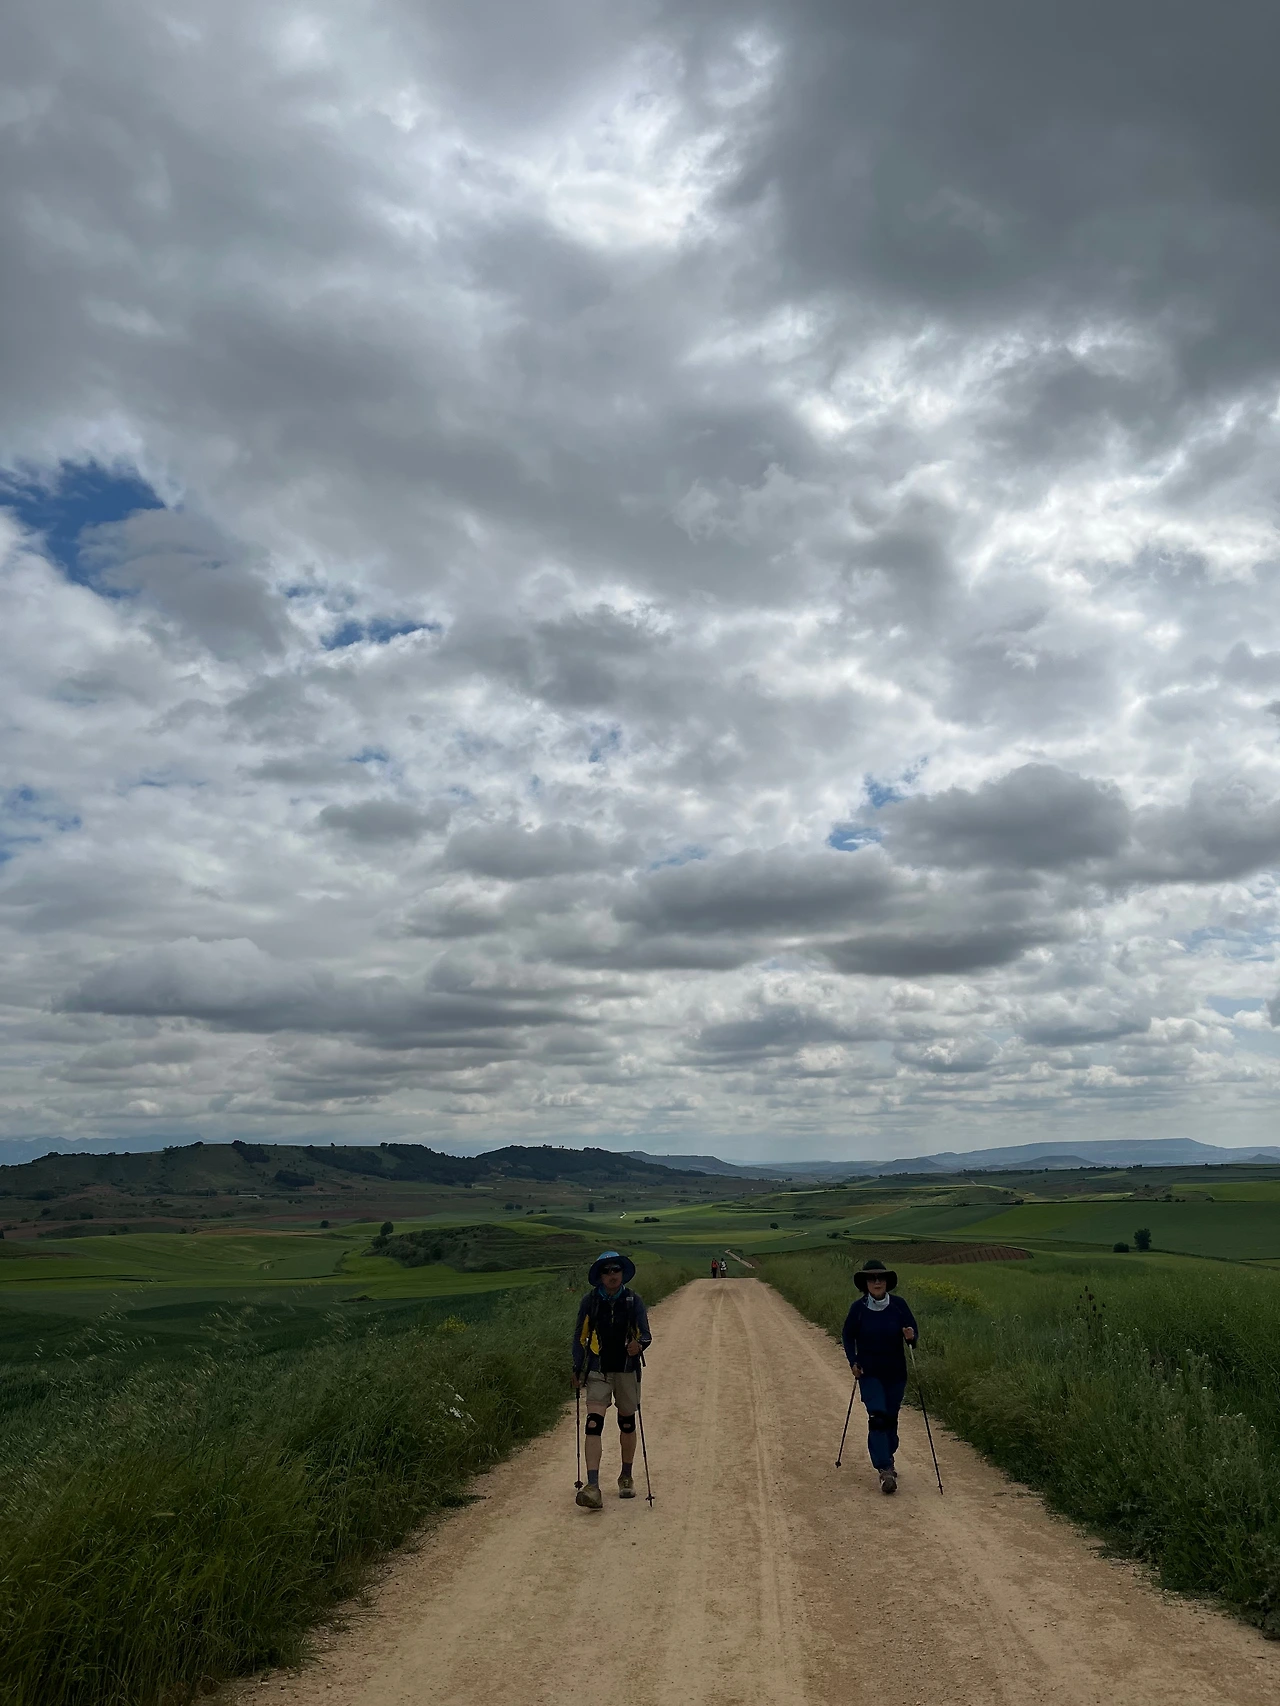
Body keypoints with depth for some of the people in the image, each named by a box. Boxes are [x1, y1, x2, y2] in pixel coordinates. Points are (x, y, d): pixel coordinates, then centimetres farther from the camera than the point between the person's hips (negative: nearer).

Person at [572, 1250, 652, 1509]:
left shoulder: (633, 1301, -3)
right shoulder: (590, 1302, -3)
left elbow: (646, 1335, -4)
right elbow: (579, 1337, 6)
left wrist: (639, 1345, -26)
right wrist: (577, 1369, 3)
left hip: (627, 1371, 1)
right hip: (598, 1372, -1)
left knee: (627, 1424, 13)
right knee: (593, 1424, -14)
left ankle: (626, 1478, 32)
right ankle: (592, 1487, -17)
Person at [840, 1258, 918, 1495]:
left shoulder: (898, 1305, -7)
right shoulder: (859, 1308, -9)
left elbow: (913, 1330, 0)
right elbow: (848, 1335, 4)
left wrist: (911, 1336, -22)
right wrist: (853, 1361, -6)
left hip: (895, 1374, 2)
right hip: (869, 1374, -2)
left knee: (891, 1418, 11)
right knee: (877, 1417, -14)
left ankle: (886, 1460, 34)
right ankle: (885, 1471, -12)